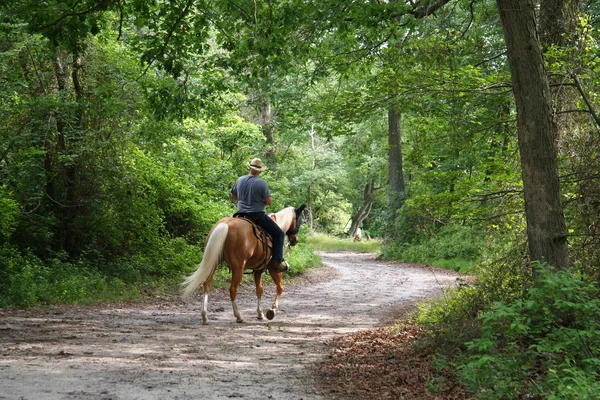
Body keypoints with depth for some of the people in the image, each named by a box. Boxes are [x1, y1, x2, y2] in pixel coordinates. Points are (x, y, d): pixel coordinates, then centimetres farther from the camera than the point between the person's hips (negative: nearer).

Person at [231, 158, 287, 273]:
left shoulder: (240, 180, 3)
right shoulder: (261, 182, -13)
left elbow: (233, 197, 15)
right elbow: (269, 202, -13)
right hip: (258, 215, -5)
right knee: (279, 234, 3)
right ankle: (276, 262, -9)